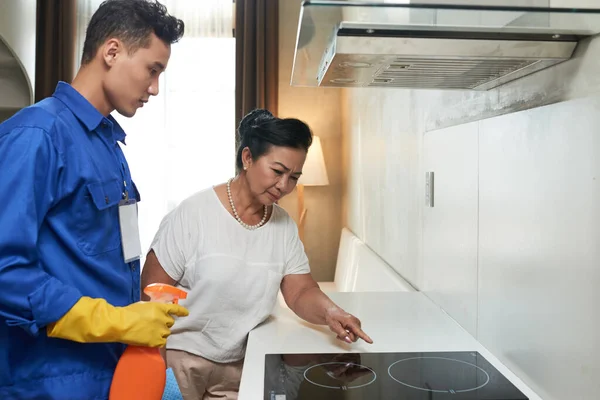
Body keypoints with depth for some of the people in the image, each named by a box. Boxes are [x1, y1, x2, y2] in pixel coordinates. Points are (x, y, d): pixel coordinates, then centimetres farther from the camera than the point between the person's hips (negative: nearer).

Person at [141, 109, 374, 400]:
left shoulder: (284, 226, -3)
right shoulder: (194, 214, -18)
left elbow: (301, 292, -3)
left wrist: (330, 312, -25)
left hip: (237, 365, 5)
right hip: (179, 358, -4)